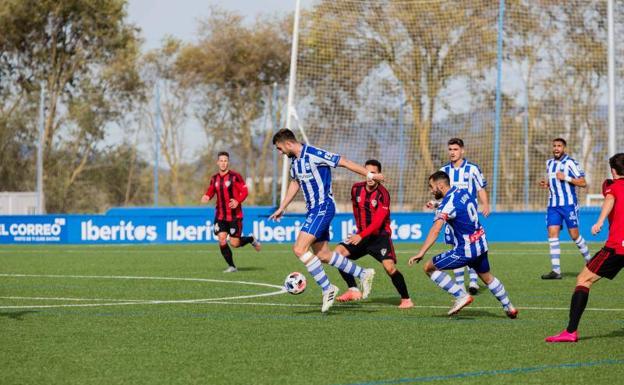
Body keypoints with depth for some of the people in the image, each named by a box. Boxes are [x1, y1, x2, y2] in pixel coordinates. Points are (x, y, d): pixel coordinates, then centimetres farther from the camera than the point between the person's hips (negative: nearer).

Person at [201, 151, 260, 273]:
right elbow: (211, 191, 16)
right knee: (221, 240, -10)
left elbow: (244, 191, -9)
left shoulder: (235, 176, -8)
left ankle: (251, 239, 27)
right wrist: (207, 197, -8)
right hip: (220, 216, 4)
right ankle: (231, 266, 4)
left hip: (235, 216, -4)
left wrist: (238, 201, -27)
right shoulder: (214, 178, 6)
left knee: (234, 243, -5)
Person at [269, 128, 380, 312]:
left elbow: (344, 162, -15)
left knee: (300, 249, -18)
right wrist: (282, 208, 25)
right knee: (322, 255, 11)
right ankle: (363, 274, 23)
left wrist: (369, 175, -12)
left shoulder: (314, 155, -18)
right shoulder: (294, 160, 10)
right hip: (313, 210, 10)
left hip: (323, 208, -10)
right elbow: (295, 183, 26)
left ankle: (327, 289, -11)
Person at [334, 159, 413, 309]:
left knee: (390, 267, -21)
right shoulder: (356, 189, 0)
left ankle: (406, 299, -5)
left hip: (380, 236, -6)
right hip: (362, 235, 6)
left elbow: (378, 221, -25)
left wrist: (361, 236, -35)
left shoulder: (383, 194, -17)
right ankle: (354, 291, -9)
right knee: (338, 253, -13)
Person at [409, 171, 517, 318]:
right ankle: (509, 308, 40)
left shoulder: (447, 203, -21)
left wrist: (421, 253, -40)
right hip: (481, 244, 9)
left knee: (429, 267, -4)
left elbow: (435, 230, -33)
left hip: (466, 250, -9)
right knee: (487, 277, 29)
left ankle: (461, 295, -5)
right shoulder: (463, 192, 4)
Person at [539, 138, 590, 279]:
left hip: (569, 204, -6)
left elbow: (583, 183, -11)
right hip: (553, 204, 6)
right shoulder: (549, 163, 12)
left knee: (574, 235, -1)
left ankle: (589, 260, 24)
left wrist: (566, 178, -20)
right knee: (552, 233, -6)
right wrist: (546, 184, 6)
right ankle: (556, 270, -8)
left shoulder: (570, 163, -9)